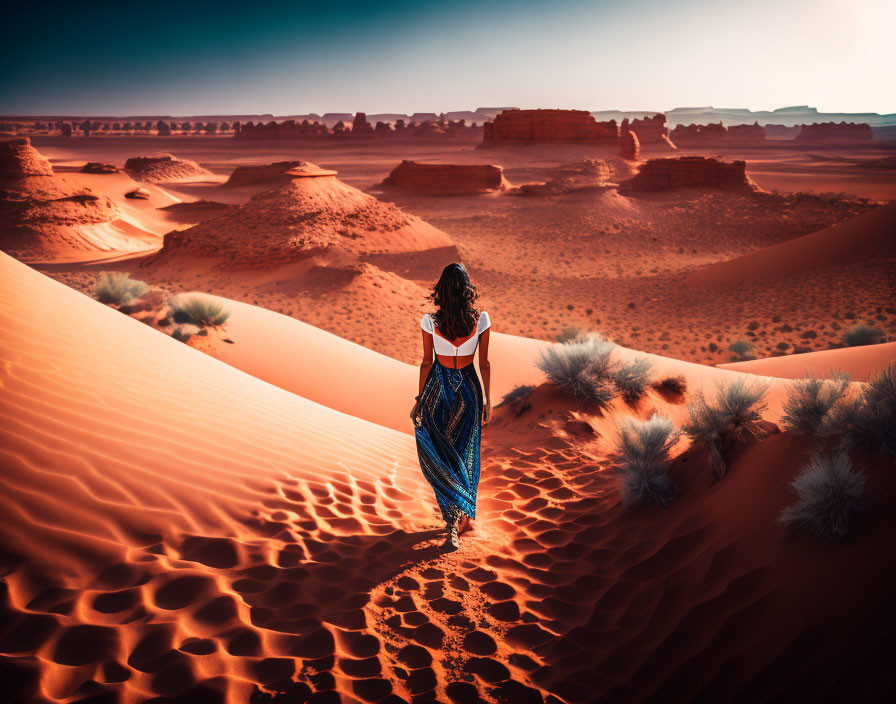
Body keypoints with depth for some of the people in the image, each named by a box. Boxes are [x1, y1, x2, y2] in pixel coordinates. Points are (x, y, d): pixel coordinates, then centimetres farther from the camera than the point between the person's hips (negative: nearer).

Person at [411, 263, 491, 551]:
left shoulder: (429, 321, -14)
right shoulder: (481, 319, -11)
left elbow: (427, 362, -6)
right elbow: (484, 364, -4)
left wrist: (420, 398, 6)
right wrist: (487, 400, 7)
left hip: (439, 389, -1)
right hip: (469, 389, 1)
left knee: (441, 457, 7)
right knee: (466, 455, 16)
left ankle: (452, 525, -1)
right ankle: (466, 515, 29)